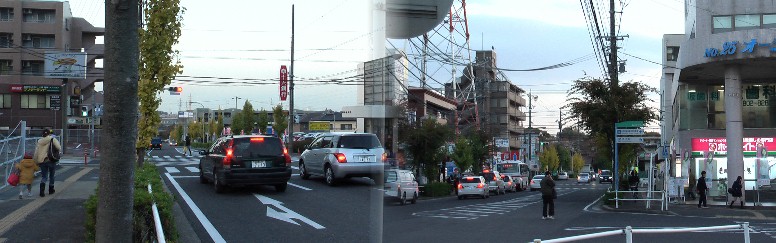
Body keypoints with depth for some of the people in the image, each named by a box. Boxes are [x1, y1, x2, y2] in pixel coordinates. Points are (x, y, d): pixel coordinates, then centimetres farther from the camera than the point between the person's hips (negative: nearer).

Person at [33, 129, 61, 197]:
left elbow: (36, 153, 7)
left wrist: (36, 162, 14)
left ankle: (42, 191, -15)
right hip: (51, 160, -2)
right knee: (51, 176, 16)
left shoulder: (39, 141, 6)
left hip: (42, 161, 2)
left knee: (43, 177, 8)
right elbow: (59, 148, -16)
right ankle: (51, 190, 28)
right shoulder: (52, 139, -4)